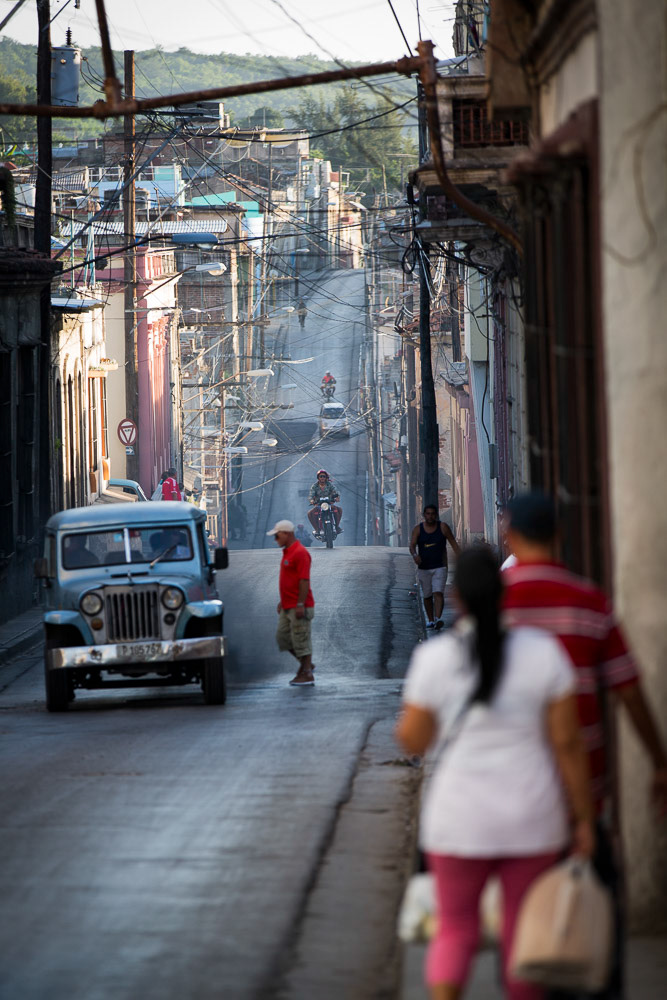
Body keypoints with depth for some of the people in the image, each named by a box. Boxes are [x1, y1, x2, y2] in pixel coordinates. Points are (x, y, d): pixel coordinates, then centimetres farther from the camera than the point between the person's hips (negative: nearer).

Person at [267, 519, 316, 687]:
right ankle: (305, 664, 24)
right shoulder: (287, 552, 15)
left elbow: (304, 580, -21)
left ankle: (307, 675, 3)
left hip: (299, 607, -10)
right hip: (288, 607, 10)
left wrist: (300, 604, -23)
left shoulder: (300, 553, -16)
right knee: (282, 637, 12)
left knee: (301, 640, -4)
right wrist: (282, 601, 23)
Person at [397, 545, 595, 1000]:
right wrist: (584, 819, 1)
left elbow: (413, 740, -2)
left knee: (456, 932, 14)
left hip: (461, 821, 0)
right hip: (532, 821, 0)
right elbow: (568, 741, -8)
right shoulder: (543, 651, -10)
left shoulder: (434, 658, -11)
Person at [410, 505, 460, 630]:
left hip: (439, 568, -2)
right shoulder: (418, 529, -1)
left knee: (438, 593, -18)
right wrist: (415, 555, -33)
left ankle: (438, 619, -31)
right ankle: (430, 620, 27)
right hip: (423, 568, 2)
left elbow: (453, 543, 2)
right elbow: (412, 545, -11)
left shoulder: (443, 527, -3)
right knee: (427, 596, 11)